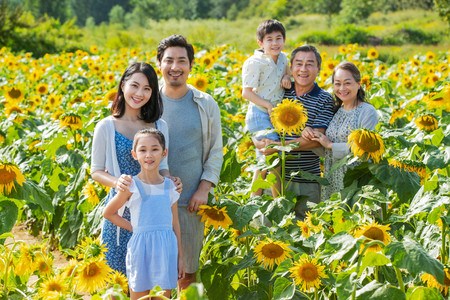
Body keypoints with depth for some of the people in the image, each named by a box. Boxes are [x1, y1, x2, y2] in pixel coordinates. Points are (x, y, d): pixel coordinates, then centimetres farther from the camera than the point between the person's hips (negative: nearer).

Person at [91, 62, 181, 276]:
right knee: (117, 270, 4)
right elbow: (96, 171, 2)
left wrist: (170, 180, -9)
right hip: (121, 207, -2)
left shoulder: (160, 127, 6)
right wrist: (116, 182, -19)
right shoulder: (106, 127, -3)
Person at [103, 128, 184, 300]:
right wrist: (134, 228, 0)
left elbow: (175, 224, 11)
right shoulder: (131, 186, -4)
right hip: (141, 246, -3)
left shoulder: (169, 187, 7)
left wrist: (180, 258, 11)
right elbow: (108, 213, 6)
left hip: (166, 247, 3)